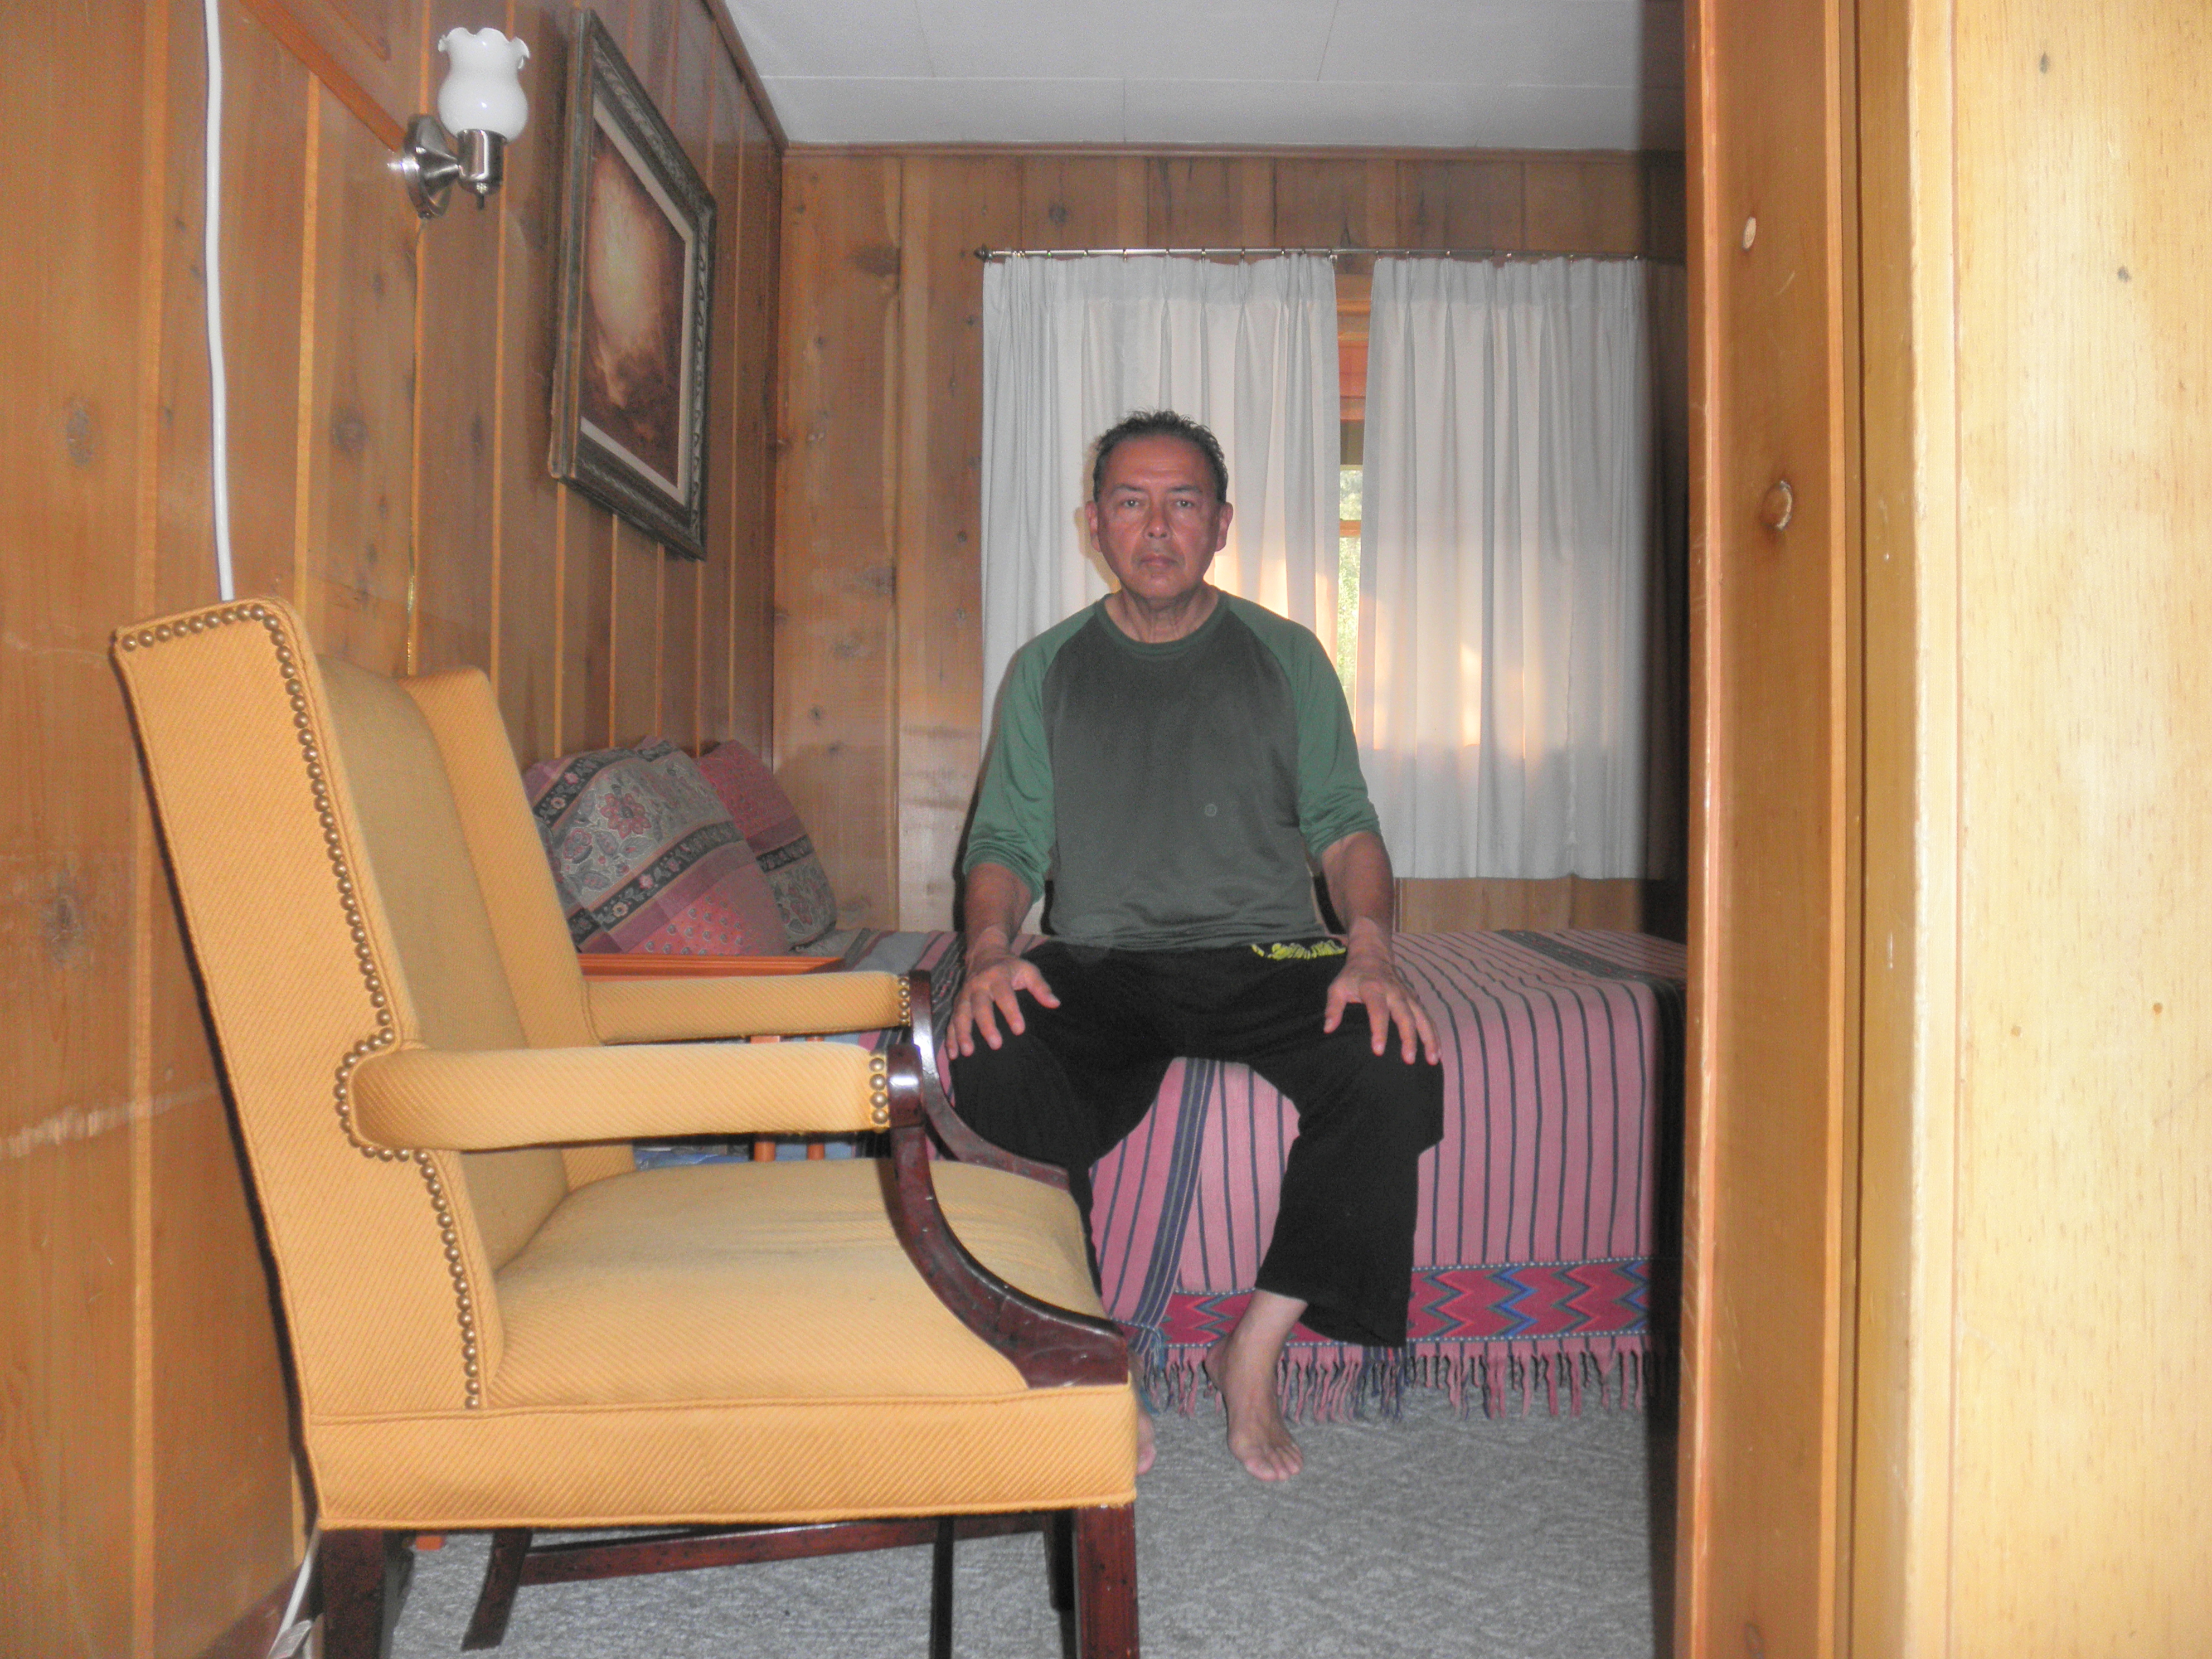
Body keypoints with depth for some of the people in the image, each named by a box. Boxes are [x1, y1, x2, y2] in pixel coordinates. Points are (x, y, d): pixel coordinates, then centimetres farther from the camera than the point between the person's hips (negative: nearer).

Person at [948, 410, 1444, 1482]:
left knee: (1396, 1069, -30)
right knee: (991, 1066, -32)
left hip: (1266, 954, 1)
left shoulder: (1285, 657, 12)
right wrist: (990, 947, -14)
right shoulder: (1046, 670, 13)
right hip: (1099, 964, 0)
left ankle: (1255, 1349, -11)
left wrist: (1370, 946, -12)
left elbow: (1343, 824, 8)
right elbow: (1007, 842, 8)